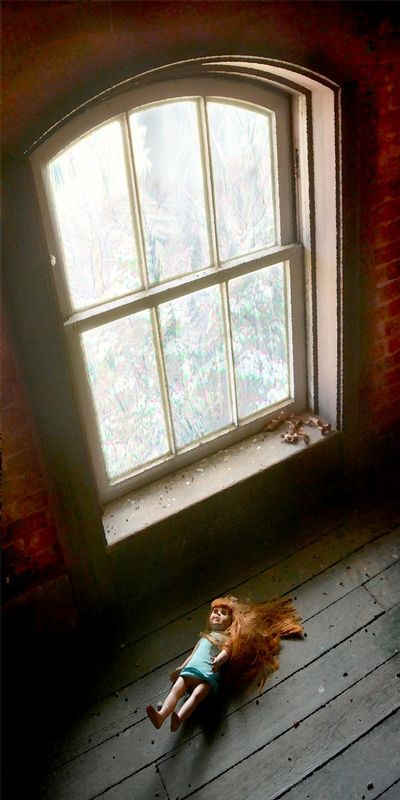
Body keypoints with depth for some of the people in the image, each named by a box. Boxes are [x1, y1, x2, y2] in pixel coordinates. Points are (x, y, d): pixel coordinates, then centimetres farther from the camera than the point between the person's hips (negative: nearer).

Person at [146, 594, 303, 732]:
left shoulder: (227, 638, 21)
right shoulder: (205, 637, 40)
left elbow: (226, 651, 0)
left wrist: (218, 660, -23)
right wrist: (181, 668, 27)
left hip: (209, 672, -5)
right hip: (191, 669, 5)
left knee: (197, 694, -33)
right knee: (177, 688, -24)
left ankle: (178, 720, -57)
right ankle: (161, 715, -47)